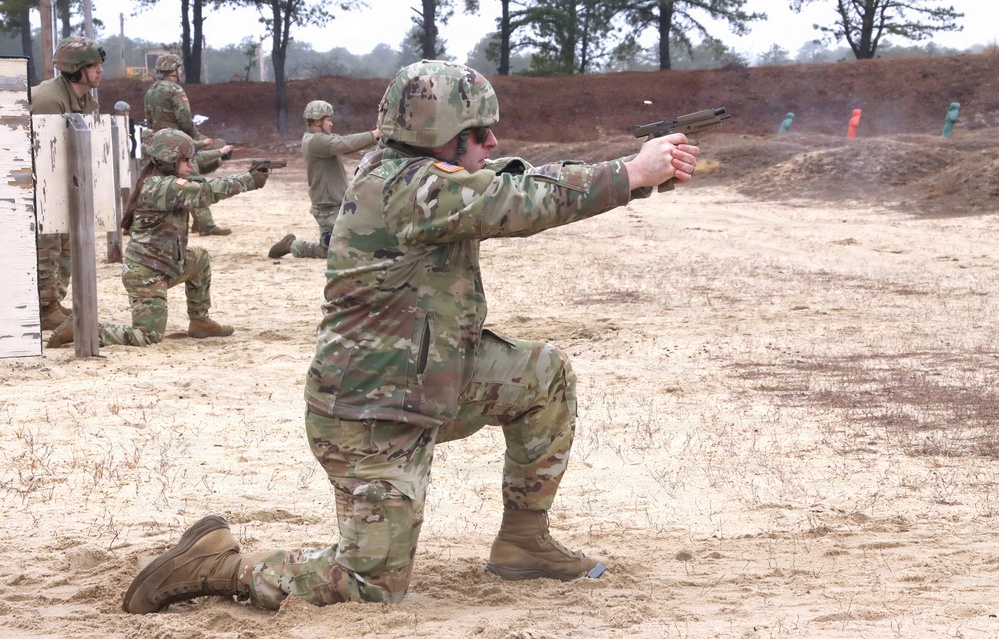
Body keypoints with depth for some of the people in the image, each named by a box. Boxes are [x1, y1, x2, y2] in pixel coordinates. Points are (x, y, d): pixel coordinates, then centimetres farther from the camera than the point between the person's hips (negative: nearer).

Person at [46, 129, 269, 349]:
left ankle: (199, 322, 29)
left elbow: (201, 187, 11)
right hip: (146, 273, -10)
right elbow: (208, 192, -23)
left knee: (199, 259, 23)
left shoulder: (161, 182, 9)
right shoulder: (162, 186, -20)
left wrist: (249, 178, 1)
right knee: (149, 336, -10)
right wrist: (249, 181, -16)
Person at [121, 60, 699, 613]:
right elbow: (528, 203, -25)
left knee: (546, 373, 9)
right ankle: (219, 565, 8)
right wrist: (633, 175, -16)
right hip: (371, 420, -10)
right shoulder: (406, 187, -24)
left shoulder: (413, 172, 4)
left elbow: (522, 184, 5)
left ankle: (524, 540, 19)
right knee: (376, 587, -3)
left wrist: (646, 170, -1)